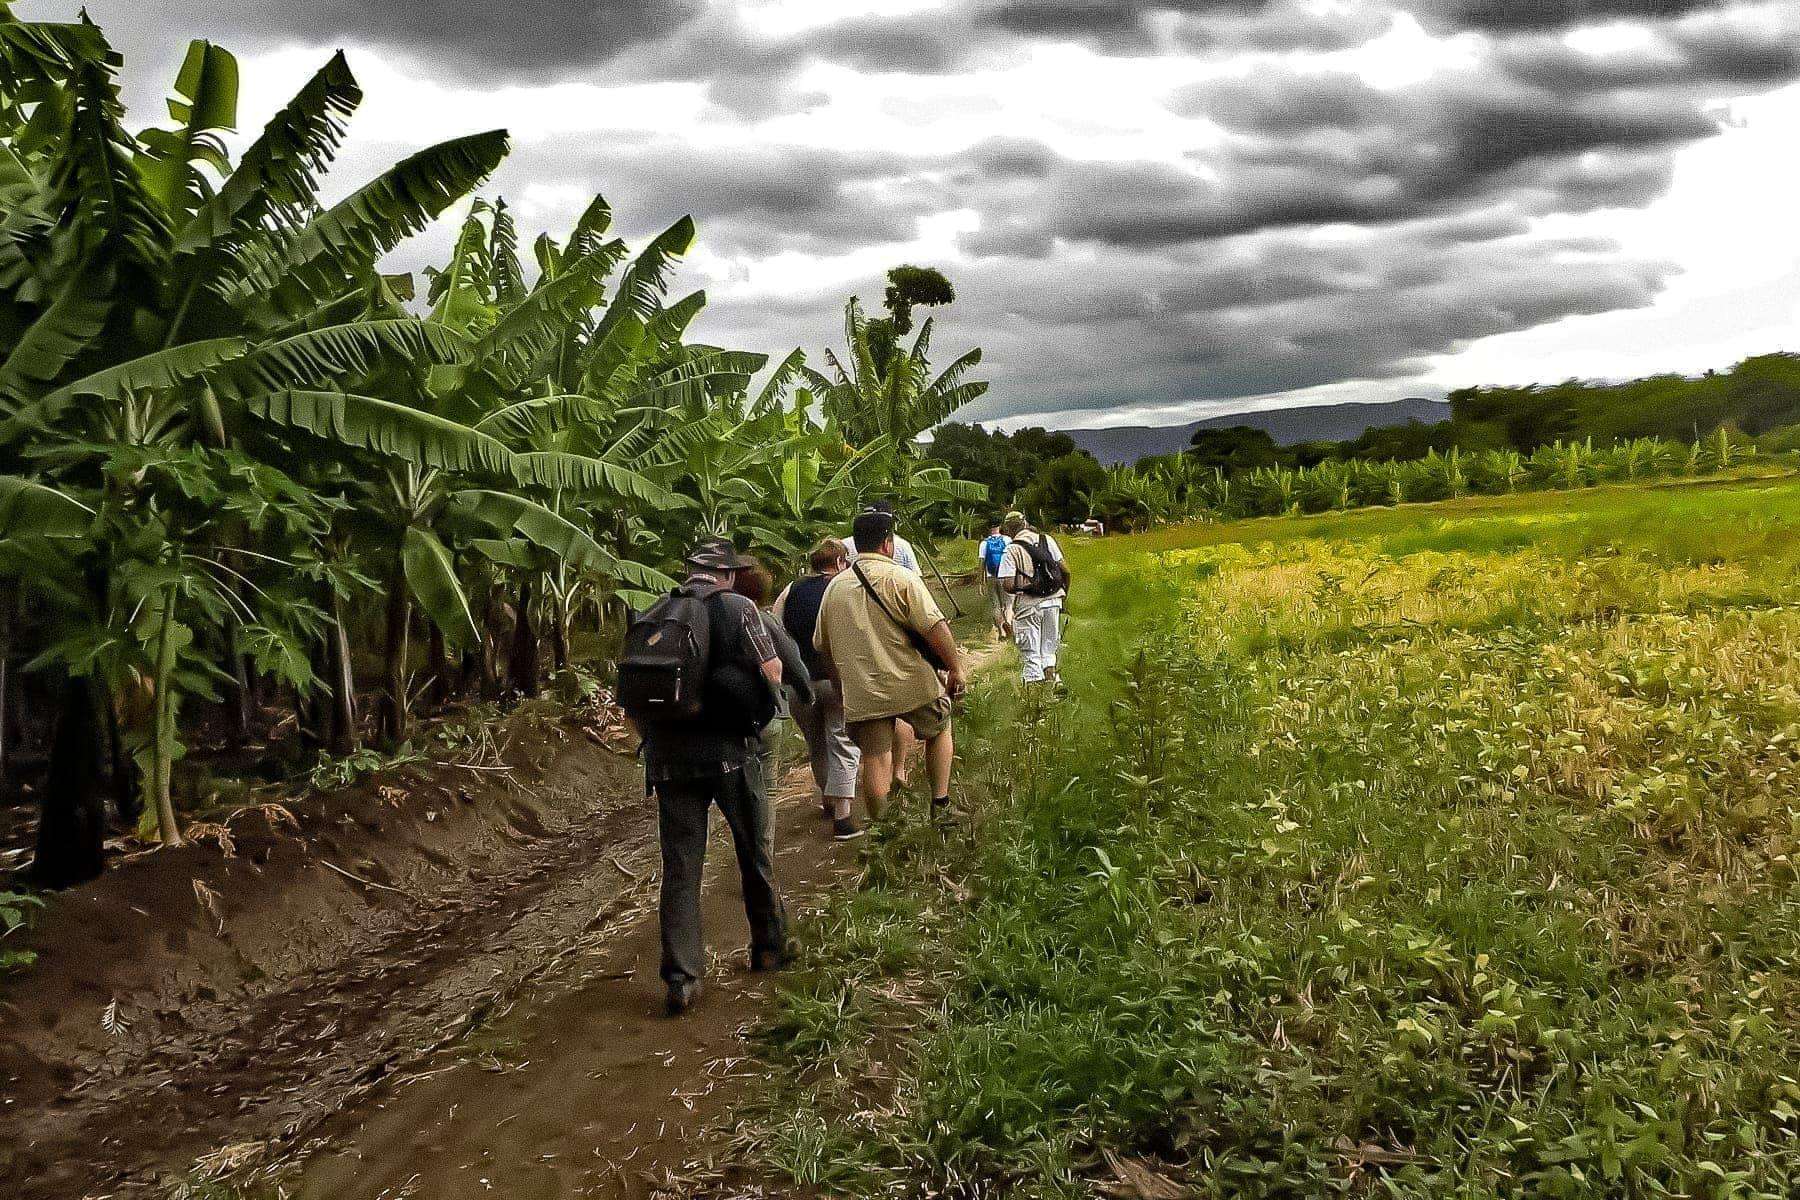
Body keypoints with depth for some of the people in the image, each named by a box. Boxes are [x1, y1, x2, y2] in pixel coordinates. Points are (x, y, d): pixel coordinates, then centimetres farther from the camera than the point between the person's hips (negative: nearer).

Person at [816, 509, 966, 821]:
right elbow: (935, 628, -17)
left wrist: (842, 685, 27)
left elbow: (823, 646, 17)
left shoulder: (834, 587, 9)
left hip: (861, 693, 3)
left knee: (875, 762, 8)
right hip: (912, 685, -3)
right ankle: (940, 804, 19)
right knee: (939, 729, 21)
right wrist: (955, 668, -8)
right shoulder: (900, 578, -9)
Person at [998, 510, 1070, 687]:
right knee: (1049, 650, 19)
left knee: (1030, 654, 4)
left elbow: (1008, 585, -15)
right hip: (1053, 600, 4)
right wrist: (1064, 591, 18)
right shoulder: (1047, 540, 4)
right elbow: (1065, 570, 3)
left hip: (1028, 606, -4)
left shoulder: (1011, 549, -9)